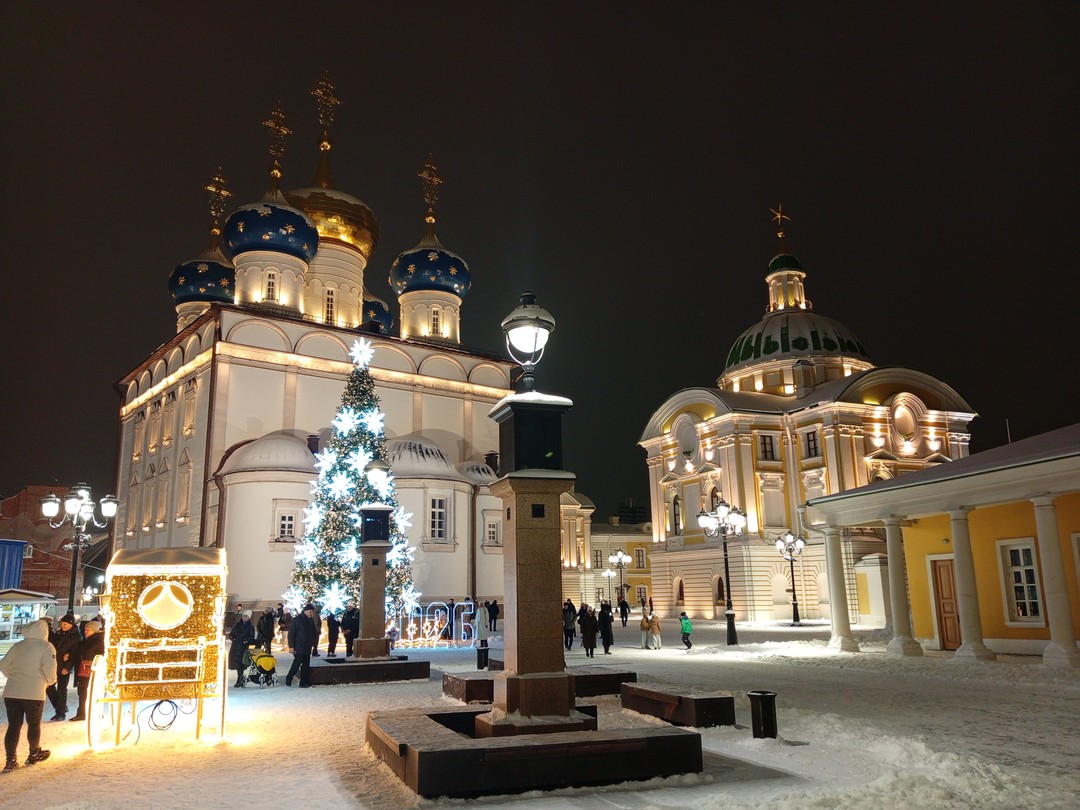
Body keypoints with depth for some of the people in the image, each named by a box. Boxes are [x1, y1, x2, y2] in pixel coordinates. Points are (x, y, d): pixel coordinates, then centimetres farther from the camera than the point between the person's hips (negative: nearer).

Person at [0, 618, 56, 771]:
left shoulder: (18, 646, 12)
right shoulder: (46, 646, -5)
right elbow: (50, 668, -14)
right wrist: (51, 681, 5)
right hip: (33, 692, -4)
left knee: (13, 726, 8)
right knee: (34, 724, 14)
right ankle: (34, 754, 29)